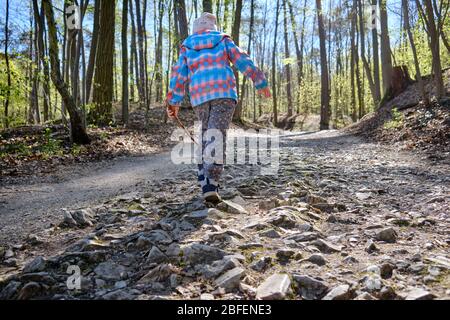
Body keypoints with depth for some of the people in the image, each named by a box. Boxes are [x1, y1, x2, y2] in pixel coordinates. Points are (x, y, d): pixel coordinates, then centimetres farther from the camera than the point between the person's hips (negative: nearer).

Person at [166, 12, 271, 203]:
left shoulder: (187, 47, 18)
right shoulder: (223, 40, 15)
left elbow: (179, 74, 8)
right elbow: (243, 62, 7)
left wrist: (173, 102, 7)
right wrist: (260, 83, 11)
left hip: (199, 96, 2)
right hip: (223, 92, -2)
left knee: (207, 136, 17)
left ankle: (205, 181, 10)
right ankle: (210, 187, -24)